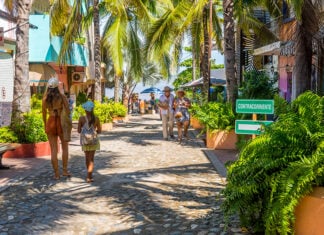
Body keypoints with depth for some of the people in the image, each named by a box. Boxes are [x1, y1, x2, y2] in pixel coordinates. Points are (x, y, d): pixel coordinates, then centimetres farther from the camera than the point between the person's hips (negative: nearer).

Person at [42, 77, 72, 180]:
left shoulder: (45, 98, -1)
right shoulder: (62, 96, -7)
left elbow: (44, 113, 5)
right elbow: (68, 111, -8)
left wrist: (45, 125, 17)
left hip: (50, 122, 2)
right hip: (61, 122, -1)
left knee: (53, 149, 5)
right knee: (65, 147, 16)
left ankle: (56, 174, 6)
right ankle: (65, 170, 11)